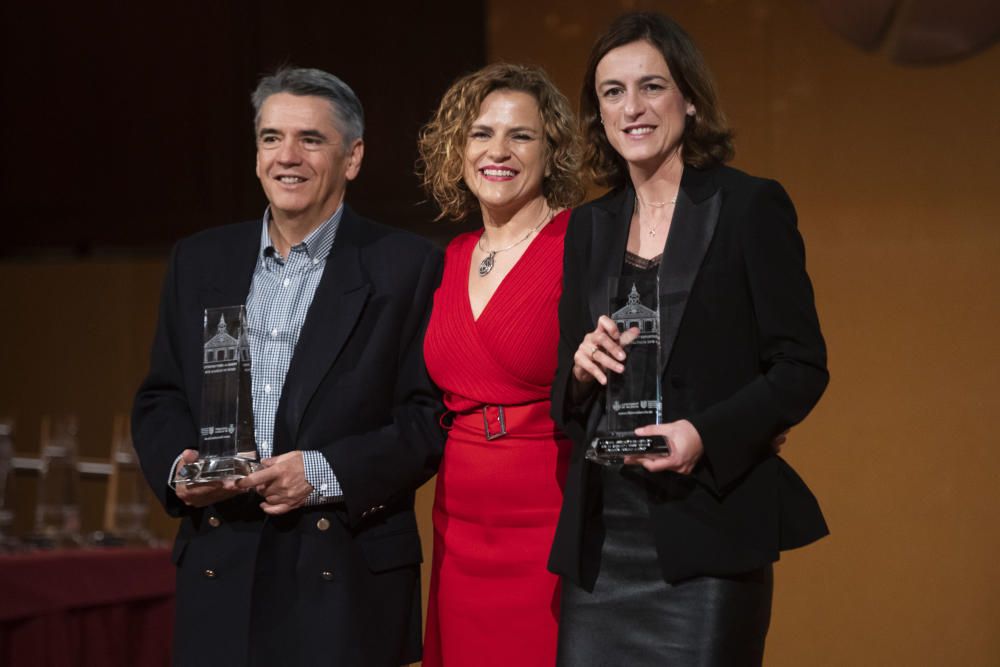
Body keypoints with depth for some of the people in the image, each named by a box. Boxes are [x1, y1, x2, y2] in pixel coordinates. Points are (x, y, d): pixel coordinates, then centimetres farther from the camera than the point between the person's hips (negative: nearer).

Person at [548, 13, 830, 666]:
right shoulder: (589, 226, 14)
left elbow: (802, 367, -5)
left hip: (708, 523, -5)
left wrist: (707, 435, -20)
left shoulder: (751, 206, -2)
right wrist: (581, 370, -6)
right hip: (600, 530, 5)